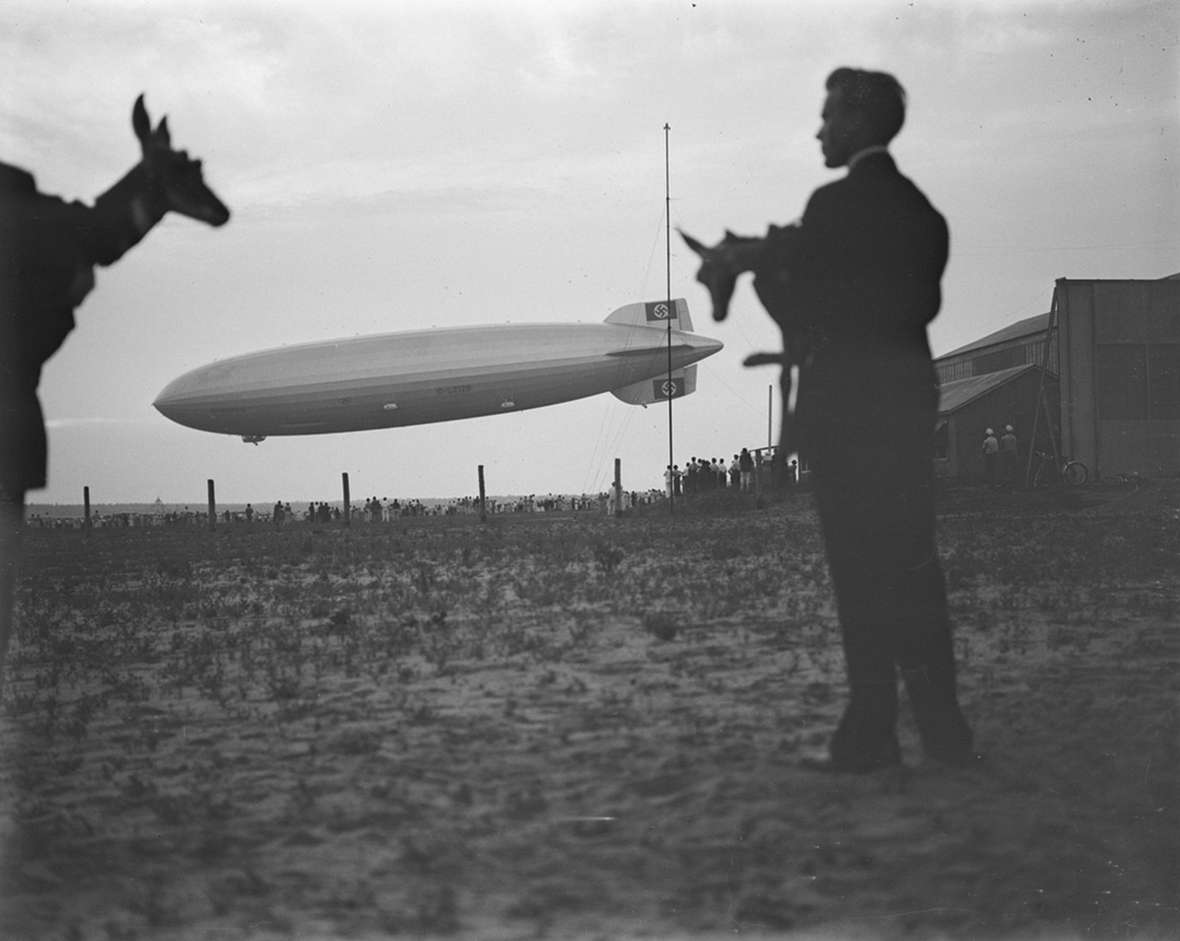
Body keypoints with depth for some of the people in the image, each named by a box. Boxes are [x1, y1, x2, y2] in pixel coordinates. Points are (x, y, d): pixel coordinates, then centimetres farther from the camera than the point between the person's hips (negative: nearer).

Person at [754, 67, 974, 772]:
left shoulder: (836, 204, -12)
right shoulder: (922, 210, 13)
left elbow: (803, 309, -11)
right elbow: (921, 304, 14)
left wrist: (767, 266, 10)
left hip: (847, 404, -7)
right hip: (910, 396, 7)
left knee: (865, 573, -4)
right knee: (913, 566, 12)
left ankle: (871, 736, 0)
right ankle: (942, 727, 16)